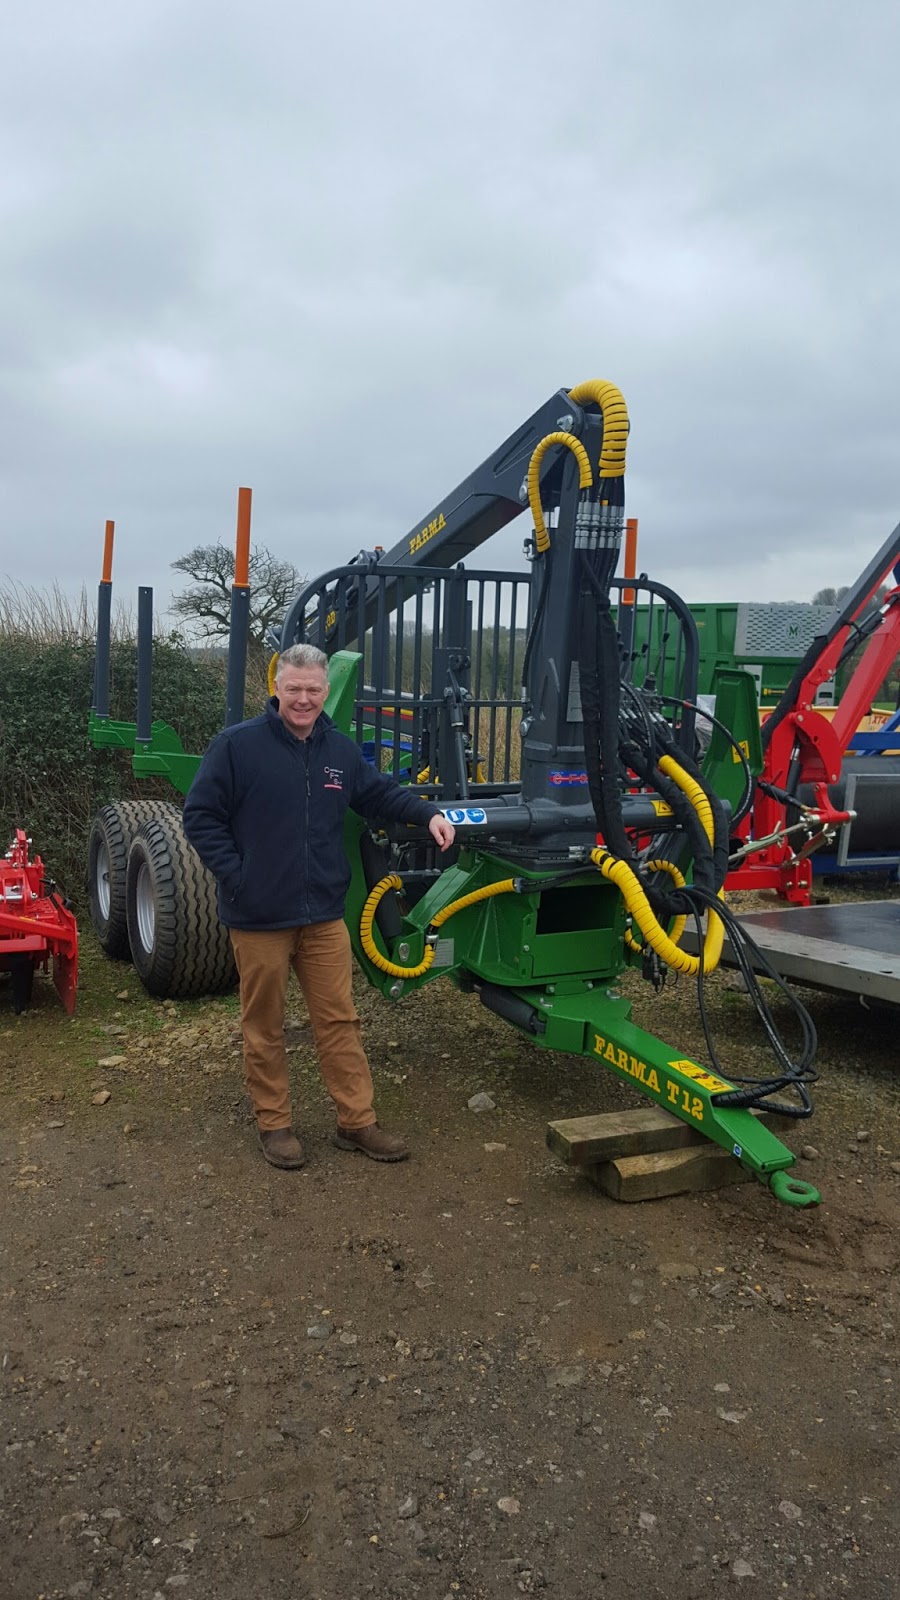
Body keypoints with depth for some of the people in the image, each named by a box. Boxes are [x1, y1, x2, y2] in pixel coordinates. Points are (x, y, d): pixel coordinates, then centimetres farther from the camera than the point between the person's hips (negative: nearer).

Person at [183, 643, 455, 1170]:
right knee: (265, 1026, 9)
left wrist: (428, 813, 2)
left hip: (324, 915, 4)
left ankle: (357, 1121, 20)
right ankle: (274, 1124, 25)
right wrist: (235, 877, -12)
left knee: (340, 1019, 9)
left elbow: (381, 792, 18)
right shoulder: (237, 745, -10)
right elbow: (200, 816, -7)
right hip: (259, 917, -4)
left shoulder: (341, 750, 7)